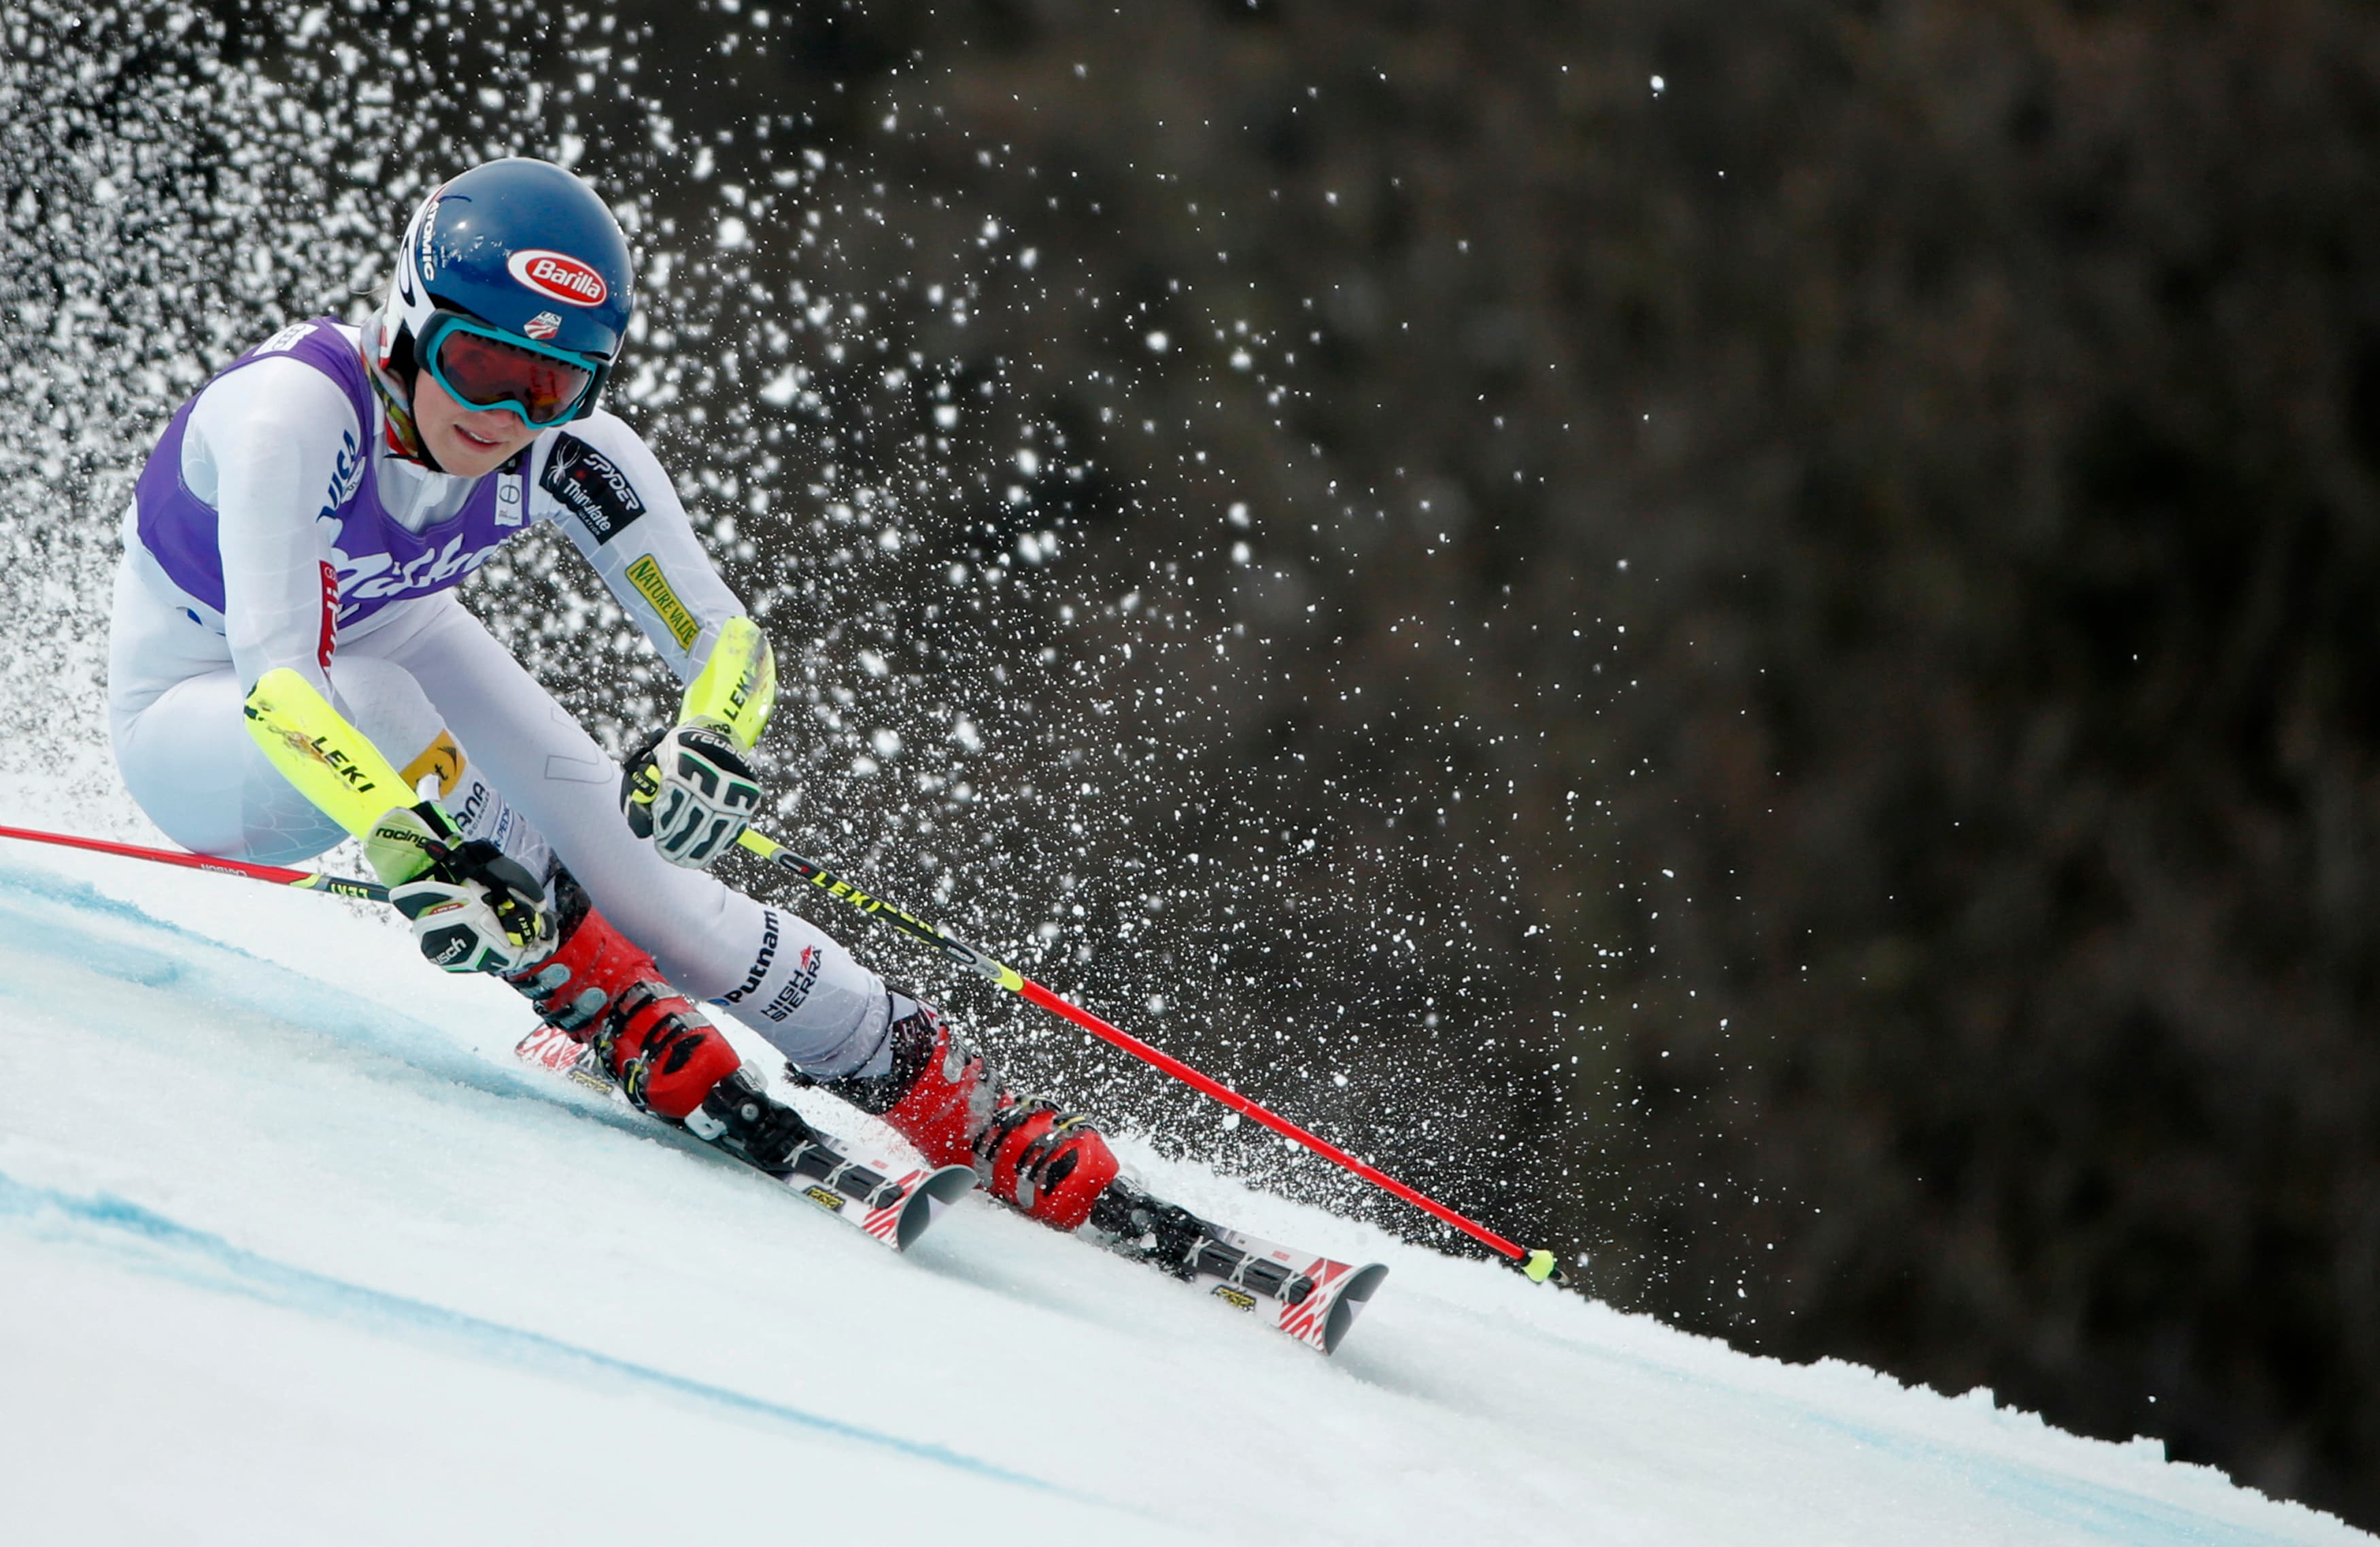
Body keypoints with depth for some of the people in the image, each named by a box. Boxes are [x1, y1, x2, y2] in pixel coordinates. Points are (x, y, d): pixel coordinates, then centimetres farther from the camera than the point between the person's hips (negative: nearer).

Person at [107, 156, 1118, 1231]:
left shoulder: (566, 452, -23)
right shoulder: (297, 409, -38)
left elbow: (729, 643, -18)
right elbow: (277, 673, -48)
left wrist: (709, 747, -41)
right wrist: (411, 843, -62)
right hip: (196, 724, -4)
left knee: (632, 868, -15)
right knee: (374, 704, -37)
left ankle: (973, 1116, -7)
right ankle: (627, 1020, -23)